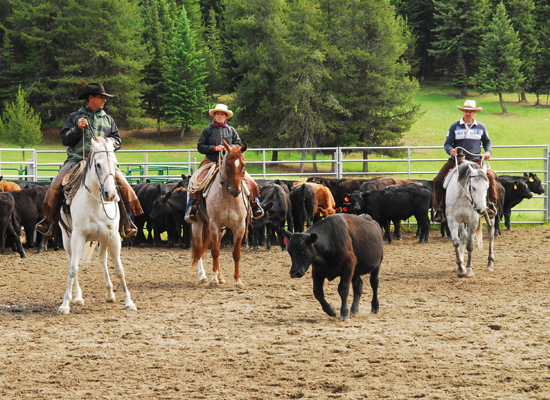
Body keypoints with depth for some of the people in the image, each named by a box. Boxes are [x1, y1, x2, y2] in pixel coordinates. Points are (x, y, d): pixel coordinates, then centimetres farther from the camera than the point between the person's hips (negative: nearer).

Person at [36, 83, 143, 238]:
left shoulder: (108, 119, 19)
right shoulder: (74, 117, 12)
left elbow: (118, 141, 15)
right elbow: (64, 139, 7)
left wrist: (105, 141, -5)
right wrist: (77, 128, -9)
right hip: (76, 159, -1)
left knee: (123, 184, -21)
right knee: (56, 185, -21)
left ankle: (125, 221, -11)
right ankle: (49, 219, -5)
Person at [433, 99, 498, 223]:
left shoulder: (481, 127, 10)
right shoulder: (455, 127, 6)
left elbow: (487, 142, 23)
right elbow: (448, 143, 7)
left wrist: (488, 152, 2)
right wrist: (450, 150, -16)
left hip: (475, 161, 0)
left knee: (490, 176, -26)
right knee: (437, 180, -13)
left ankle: (492, 205, -15)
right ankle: (438, 209, -1)